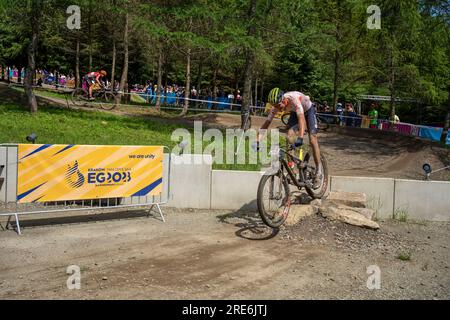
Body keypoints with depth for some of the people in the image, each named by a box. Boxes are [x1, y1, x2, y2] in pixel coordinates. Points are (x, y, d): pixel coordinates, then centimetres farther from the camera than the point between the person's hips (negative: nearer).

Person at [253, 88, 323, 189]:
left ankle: (319, 170, -4)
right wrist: (257, 141, -35)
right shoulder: (276, 106, -26)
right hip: (295, 112, 4)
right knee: (290, 137, -17)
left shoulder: (294, 98, -42)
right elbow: (266, 123, -24)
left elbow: (301, 118, -52)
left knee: (312, 139, -15)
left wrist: (300, 137, -65)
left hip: (308, 110, -4)